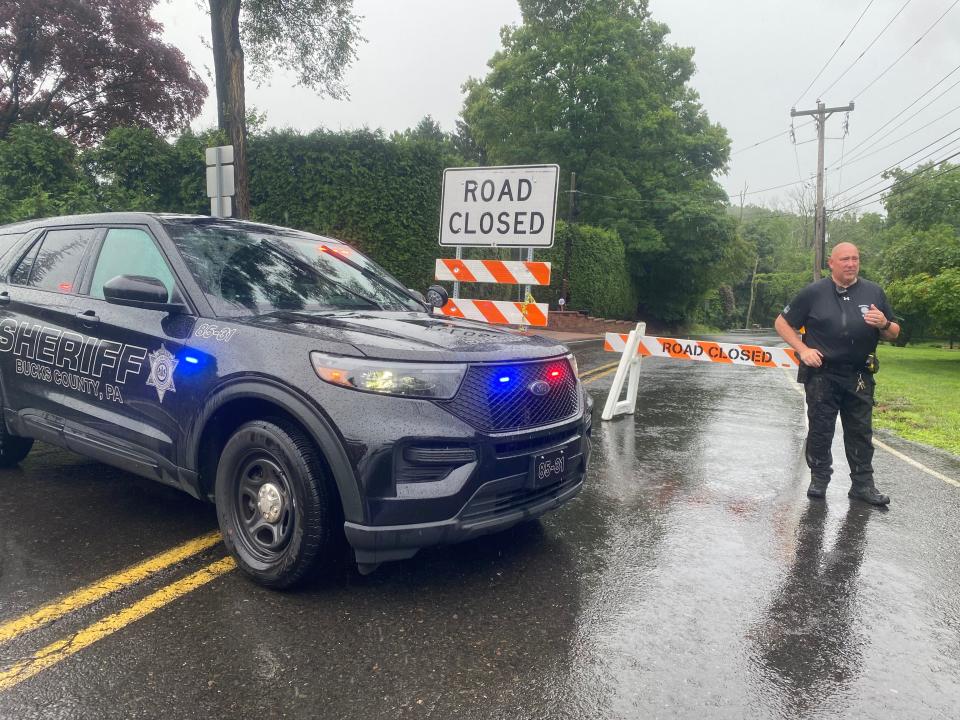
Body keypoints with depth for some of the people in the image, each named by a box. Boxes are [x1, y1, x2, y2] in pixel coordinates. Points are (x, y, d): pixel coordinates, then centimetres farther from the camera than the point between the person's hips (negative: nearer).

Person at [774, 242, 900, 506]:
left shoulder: (874, 292, 5)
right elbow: (782, 323, 3)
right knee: (820, 430, 4)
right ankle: (819, 479, 17)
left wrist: (884, 324, -13)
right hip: (821, 375, -2)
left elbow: (894, 334, 11)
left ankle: (863, 484, 17)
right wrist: (803, 350, -9)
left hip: (859, 377, 3)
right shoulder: (813, 293, -3)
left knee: (861, 431, 8)